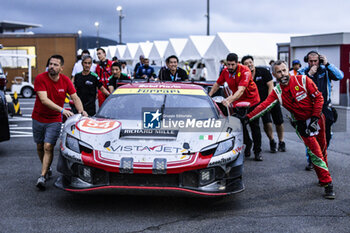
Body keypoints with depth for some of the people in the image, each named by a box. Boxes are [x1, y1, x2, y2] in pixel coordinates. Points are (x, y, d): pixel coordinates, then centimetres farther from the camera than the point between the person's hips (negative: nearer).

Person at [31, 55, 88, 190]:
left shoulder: (65, 81, -7)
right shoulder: (40, 78, -17)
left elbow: (75, 97, -1)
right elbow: (44, 99, -28)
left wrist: (80, 110, -22)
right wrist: (62, 110, -38)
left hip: (54, 120, 0)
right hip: (38, 118, 1)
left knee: (48, 147, -13)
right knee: (39, 146, 13)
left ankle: (42, 177, -11)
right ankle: (47, 169, 36)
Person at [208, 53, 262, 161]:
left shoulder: (245, 71, -27)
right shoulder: (225, 71, -10)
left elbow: (240, 90, -38)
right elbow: (217, 84, 7)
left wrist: (229, 100, -51)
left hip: (252, 100, -4)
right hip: (238, 102, 4)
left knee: (254, 126, -1)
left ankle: (258, 151, 10)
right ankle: (247, 144, 25)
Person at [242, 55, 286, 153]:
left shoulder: (263, 71, -10)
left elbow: (270, 86, -11)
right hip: (260, 102, 1)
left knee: (279, 122, 4)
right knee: (267, 123, -16)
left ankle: (281, 142, 23)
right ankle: (272, 142, 6)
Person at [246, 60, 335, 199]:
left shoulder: (303, 80, -12)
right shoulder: (277, 92, -6)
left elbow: (318, 98, -9)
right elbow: (264, 106, -14)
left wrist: (315, 118, -13)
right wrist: (248, 117, -26)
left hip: (316, 119, 0)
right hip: (301, 124, 0)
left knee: (322, 149, 11)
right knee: (315, 152, -13)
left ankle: (323, 176, 34)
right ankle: (327, 184, -8)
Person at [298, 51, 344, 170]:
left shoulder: (325, 70, 1)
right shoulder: (303, 72, -2)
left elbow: (340, 76, -12)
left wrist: (327, 64, -18)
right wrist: (309, 74, -23)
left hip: (325, 107, 2)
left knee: (326, 135, 10)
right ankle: (310, 160, 5)